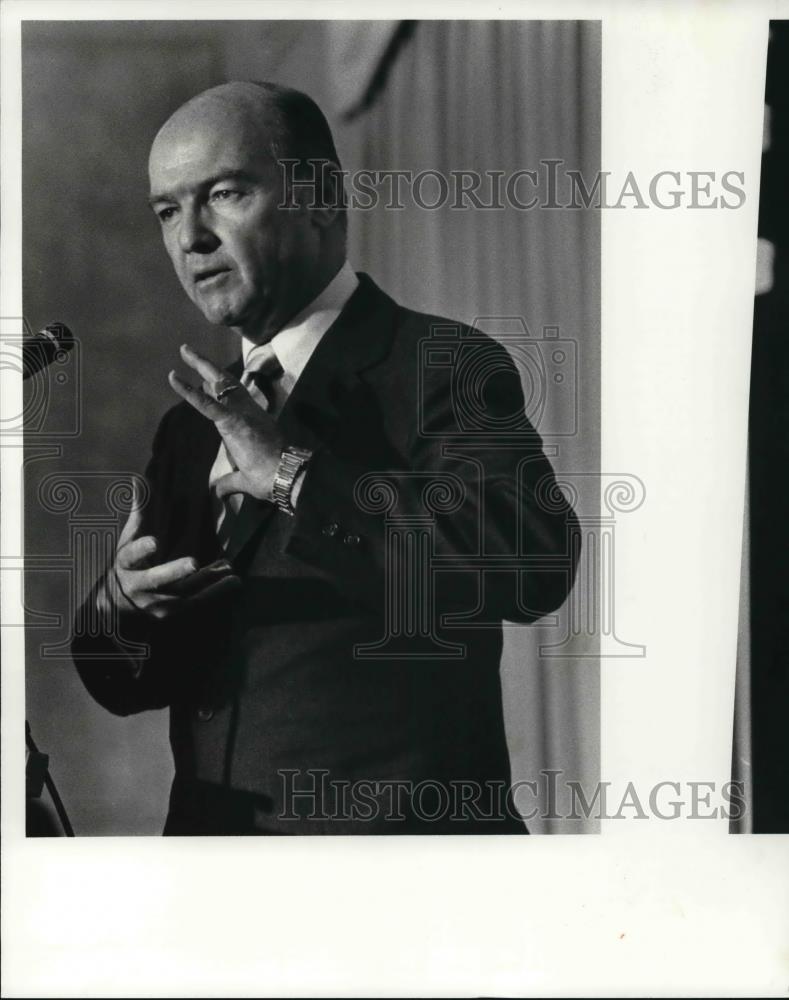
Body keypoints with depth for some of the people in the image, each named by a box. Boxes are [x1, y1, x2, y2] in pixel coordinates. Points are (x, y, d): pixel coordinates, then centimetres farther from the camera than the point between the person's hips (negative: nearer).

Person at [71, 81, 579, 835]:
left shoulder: (442, 365, -10)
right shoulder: (193, 424, 11)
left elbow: (534, 560, -27)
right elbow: (120, 681, 13)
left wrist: (294, 474, -25)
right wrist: (120, 604, -9)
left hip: (399, 831, -6)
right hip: (210, 828, 6)